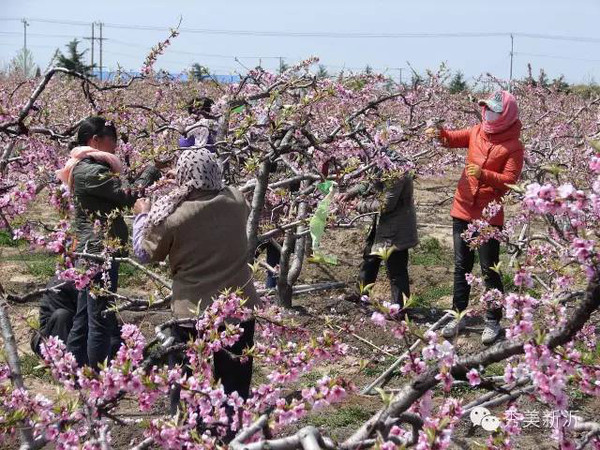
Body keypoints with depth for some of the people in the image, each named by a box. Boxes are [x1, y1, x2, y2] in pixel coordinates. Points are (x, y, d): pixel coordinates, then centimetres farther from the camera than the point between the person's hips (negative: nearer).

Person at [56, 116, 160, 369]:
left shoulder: (84, 168, 16)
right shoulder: (91, 171, -18)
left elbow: (121, 188, 15)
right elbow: (130, 196, -17)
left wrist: (155, 178, 8)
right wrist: (152, 170, -5)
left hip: (89, 252, 11)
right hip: (99, 253, -11)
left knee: (84, 319, 15)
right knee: (102, 320, -5)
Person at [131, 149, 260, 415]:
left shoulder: (170, 216, -18)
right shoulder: (236, 201, -7)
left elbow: (145, 253, -1)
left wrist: (142, 215, 16)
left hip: (194, 313, -3)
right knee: (237, 385, 17)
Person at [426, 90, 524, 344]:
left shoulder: (513, 146, -11)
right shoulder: (477, 132, 5)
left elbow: (509, 180, -15)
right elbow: (454, 139, 0)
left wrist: (484, 175, -29)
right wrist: (439, 133, -21)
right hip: (463, 210, 5)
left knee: (489, 270, 2)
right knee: (461, 266, 13)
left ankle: (493, 322, 14)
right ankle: (459, 315, 23)